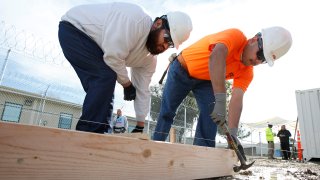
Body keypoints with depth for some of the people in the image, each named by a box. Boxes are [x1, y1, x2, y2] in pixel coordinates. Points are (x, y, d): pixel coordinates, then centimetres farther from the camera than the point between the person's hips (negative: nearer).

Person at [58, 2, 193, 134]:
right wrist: (127, 84, -16)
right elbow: (113, 56, -34)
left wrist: (140, 127, 0)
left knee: (104, 94, 0)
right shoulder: (137, 19, -30)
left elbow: (142, 91, 0)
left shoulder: (150, 58, -4)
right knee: (106, 77, -25)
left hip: (91, 52, 8)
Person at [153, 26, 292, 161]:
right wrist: (220, 102, -57)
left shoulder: (246, 72, -14)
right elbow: (216, 56, -50)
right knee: (166, 112, -1)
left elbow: (237, 100, -23)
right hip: (182, 69, -4)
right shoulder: (236, 36, -30)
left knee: (211, 114, -15)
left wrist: (232, 133, -34)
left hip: (205, 81, 5)